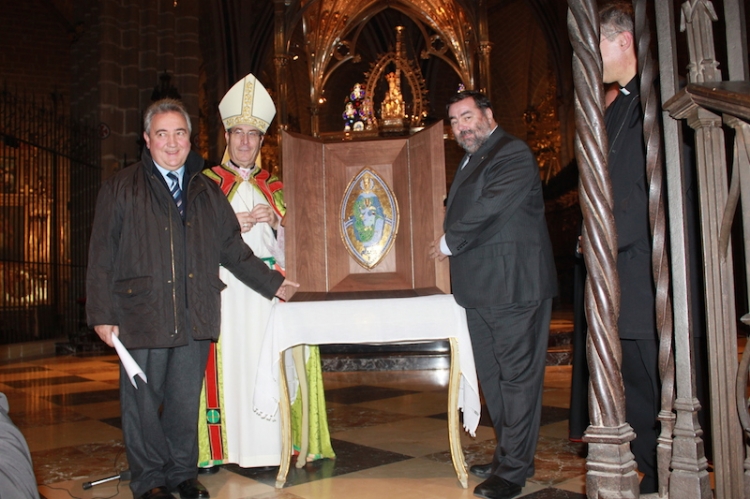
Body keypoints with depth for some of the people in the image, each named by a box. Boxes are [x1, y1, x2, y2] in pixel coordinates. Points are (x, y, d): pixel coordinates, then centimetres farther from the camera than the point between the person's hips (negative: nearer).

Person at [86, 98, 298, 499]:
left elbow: (232, 249, 17)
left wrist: (273, 283, 13)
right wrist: (102, 314, -6)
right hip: (142, 315, -2)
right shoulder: (121, 188, 4)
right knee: (143, 401, 6)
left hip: (195, 317, 3)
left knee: (186, 400, 10)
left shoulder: (208, 192, 14)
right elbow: (102, 257, 0)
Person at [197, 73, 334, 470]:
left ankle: (270, 443, 4)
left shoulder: (273, 187, 16)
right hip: (224, 288, -2)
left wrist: (274, 222, -5)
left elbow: (288, 242, 14)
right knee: (227, 362, -7)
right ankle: (217, 447, 2)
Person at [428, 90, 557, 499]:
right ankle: (507, 454, 28)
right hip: (481, 289, 10)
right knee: (493, 377, 16)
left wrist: (449, 242, -9)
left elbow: (490, 209, -20)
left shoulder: (512, 154, -11)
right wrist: (452, 244, 4)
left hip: (514, 286, -10)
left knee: (517, 376, -2)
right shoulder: (470, 162, 20)